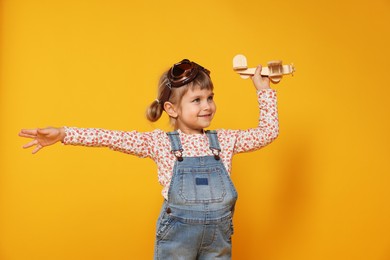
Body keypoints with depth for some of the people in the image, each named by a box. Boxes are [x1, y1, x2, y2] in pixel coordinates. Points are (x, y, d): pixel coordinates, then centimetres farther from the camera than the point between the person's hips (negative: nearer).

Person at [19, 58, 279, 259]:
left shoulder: (225, 140, 5)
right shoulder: (160, 142, -4)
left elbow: (267, 133, 10)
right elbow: (113, 138, -11)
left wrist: (264, 91, 7)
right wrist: (63, 134, -19)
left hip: (219, 237, 3)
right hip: (177, 236, -2)